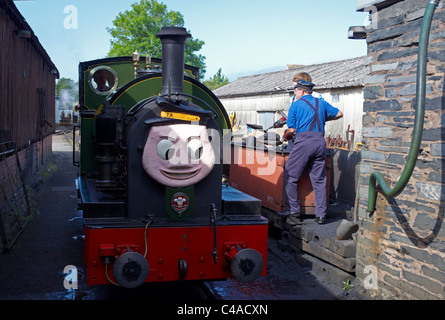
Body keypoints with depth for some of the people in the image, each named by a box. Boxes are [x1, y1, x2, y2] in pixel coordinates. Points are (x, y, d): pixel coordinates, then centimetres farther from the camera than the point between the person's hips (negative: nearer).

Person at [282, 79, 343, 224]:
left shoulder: (296, 105, 5)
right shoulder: (321, 103, 17)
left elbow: (292, 129, 3)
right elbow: (339, 114, 25)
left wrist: (286, 136, 23)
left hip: (303, 141, -5)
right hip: (320, 141, 5)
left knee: (290, 176, 5)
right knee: (319, 179, 7)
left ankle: (293, 210, 4)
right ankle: (321, 215, 7)